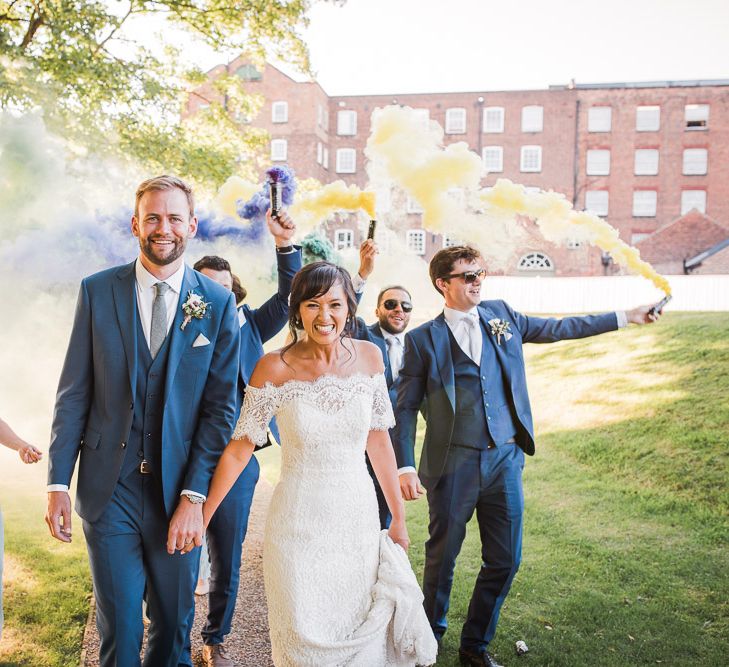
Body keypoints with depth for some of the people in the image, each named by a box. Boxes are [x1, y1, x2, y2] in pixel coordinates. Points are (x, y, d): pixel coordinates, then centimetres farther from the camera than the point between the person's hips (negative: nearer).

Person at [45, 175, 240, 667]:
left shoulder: (218, 303, -3)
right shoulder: (97, 291, 0)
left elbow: (221, 406, -4)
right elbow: (74, 393, 1)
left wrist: (195, 496, -9)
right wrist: (58, 482, -3)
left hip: (180, 491, 0)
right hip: (109, 489, 0)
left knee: (175, 623, 16)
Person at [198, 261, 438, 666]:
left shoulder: (368, 357, -3)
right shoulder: (275, 368, -12)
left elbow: (378, 439, 4)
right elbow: (239, 448, -6)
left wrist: (398, 518, 8)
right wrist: (201, 516, -7)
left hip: (360, 519, 3)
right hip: (300, 527, -3)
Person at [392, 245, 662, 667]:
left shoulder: (501, 316, 6)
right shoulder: (423, 339, -5)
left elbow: (557, 329, 17)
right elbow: (406, 408, -4)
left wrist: (627, 317, 20)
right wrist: (406, 467, -13)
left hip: (506, 459, 4)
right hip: (454, 464, -4)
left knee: (505, 560, 10)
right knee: (443, 557, 11)